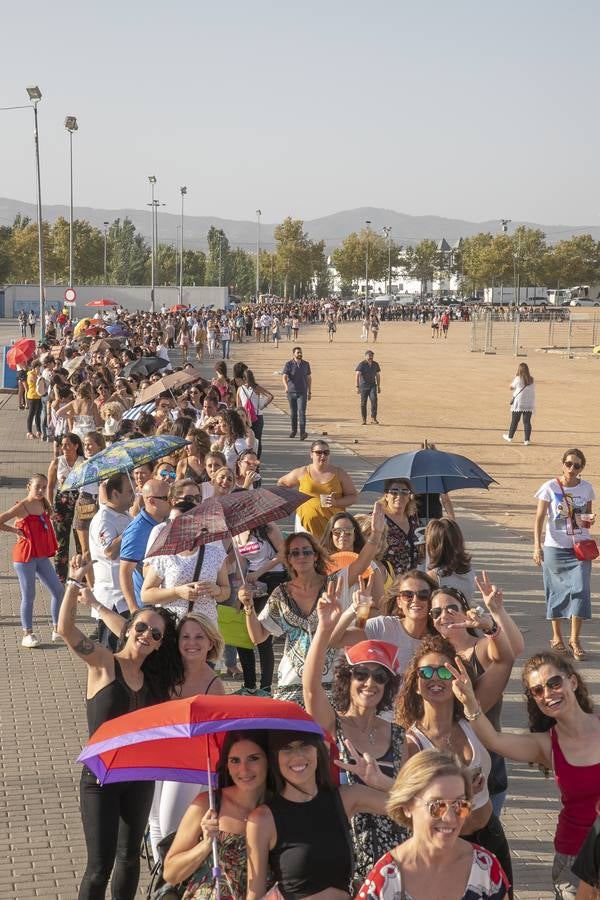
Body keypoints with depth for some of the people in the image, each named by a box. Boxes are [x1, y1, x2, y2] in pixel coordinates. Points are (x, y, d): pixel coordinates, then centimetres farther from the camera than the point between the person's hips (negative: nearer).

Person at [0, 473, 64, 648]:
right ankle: (27, 635, 10)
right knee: (28, 596, 0)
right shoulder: (22, 507, -14)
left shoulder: (44, 505, 7)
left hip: (42, 556, 7)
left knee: (58, 591, 6)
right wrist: (16, 530, -14)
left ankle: (57, 630, 16)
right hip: (24, 556, -7)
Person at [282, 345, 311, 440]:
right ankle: (293, 430, 29)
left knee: (302, 412, -12)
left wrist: (309, 392, 12)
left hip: (302, 393, 0)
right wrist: (286, 387, -33)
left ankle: (302, 433, -20)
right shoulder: (289, 364, -3)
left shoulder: (306, 364, 6)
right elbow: (284, 377, -14)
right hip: (291, 392, 0)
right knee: (293, 412, 11)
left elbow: (309, 378, 14)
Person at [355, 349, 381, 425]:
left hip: (372, 386, 2)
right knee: (363, 403, 0)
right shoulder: (361, 365, -6)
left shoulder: (376, 364, 7)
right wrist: (357, 387, -19)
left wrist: (379, 386, 15)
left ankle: (373, 418, -16)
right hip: (363, 386, -2)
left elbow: (378, 376, 16)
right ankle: (364, 420, 11)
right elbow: (357, 376, -12)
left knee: (374, 400, -17)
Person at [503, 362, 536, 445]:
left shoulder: (518, 379, -11)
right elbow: (533, 391, 9)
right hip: (529, 404, 2)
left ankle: (510, 437, 23)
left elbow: (511, 387, 4)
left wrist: (514, 377, 8)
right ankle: (527, 440, 1)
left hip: (518, 404, -2)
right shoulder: (531, 380, 0)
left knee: (514, 421, 10)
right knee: (527, 422, 3)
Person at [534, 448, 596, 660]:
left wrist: (590, 519, -8)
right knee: (557, 591, 6)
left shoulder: (586, 488, 4)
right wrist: (537, 546, -15)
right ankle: (556, 637, 21)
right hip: (555, 547, -2)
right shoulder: (550, 487, -5)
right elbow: (539, 519, -6)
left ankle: (575, 639, 0)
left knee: (580, 589, -8)